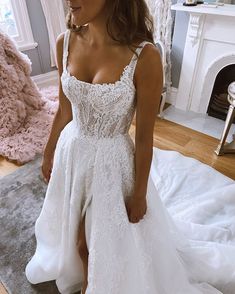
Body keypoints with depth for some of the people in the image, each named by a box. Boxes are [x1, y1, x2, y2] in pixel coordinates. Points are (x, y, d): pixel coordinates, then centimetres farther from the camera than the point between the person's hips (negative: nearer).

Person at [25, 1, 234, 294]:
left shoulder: (144, 56, -23)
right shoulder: (65, 42, -7)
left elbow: (144, 138, -15)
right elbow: (63, 111, 4)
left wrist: (139, 194, -6)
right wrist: (49, 153, 15)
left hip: (111, 161, -5)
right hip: (72, 152, 5)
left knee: (110, 237, 19)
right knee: (77, 233, 27)